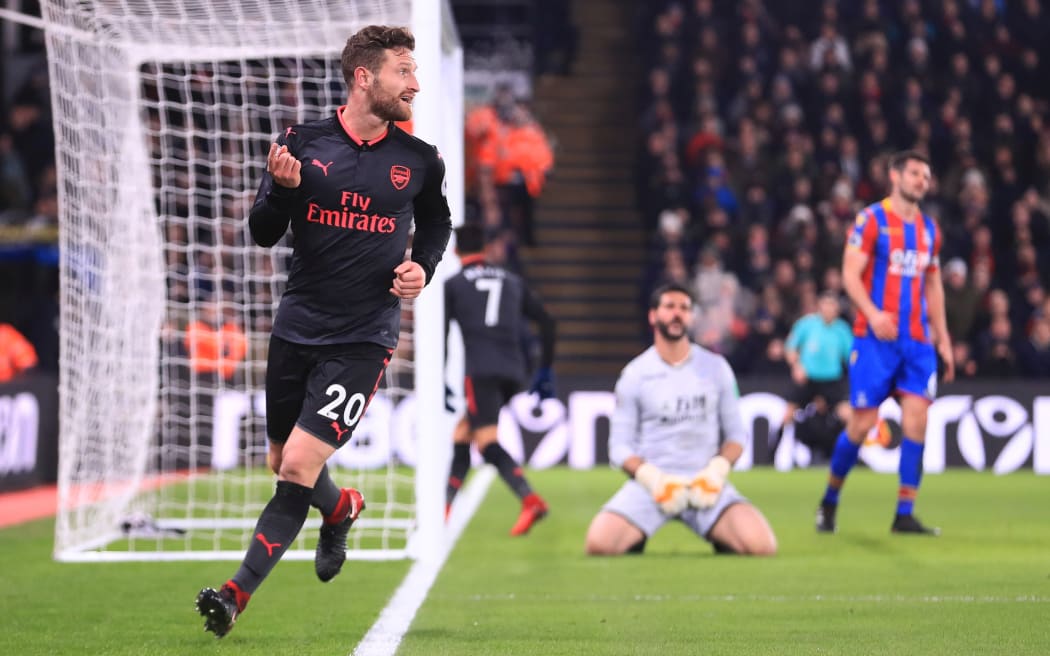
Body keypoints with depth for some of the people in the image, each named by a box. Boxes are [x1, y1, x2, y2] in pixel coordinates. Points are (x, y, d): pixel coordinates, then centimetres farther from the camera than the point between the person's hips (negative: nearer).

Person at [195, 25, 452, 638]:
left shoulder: (420, 161, -1)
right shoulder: (303, 142, -2)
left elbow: (436, 223, 19)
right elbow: (263, 233, 1)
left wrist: (423, 266, 0)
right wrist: (282, 188, -19)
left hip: (363, 338, -2)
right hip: (298, 327, 2)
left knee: (299, 466, -16)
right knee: (283, 463, 16)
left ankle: (239, 592, -7)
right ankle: (342, 508, 50)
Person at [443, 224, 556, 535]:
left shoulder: (452, 285, 7)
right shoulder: (512, 281, 18)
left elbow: (439, 336, 0)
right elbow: (547, 322, 14)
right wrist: (545, 370, 18)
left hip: (481, 370, -5)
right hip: (513, 371, 6)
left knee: (487, 443, -14)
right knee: (462, 434, 19)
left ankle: (530, 500, -36)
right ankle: (444, 507, 17)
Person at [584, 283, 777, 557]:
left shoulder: (716, 368, 8)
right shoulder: (635, 374, 4)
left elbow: (736, 434, 11)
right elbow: (620, 446, 3)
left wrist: (716, 471, -9)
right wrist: (651, 478, -15)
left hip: (704, 482, 1)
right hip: (652, 481, -1)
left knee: (762, 545, -25)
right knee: (599, 544, -28)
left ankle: (720, 538, 10)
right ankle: (636, 541, 8)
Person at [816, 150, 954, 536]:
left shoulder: (929, 229, 15)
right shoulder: (871, 219, -3)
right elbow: (850, 274, -10)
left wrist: (942, 338, 17)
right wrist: (872, 313, -25)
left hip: (918, 341, 5)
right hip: (875, 339, -5)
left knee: (916, 418, -8)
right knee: (863, 423, -4)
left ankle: (905, 515, -6)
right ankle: (829, 500, 18)